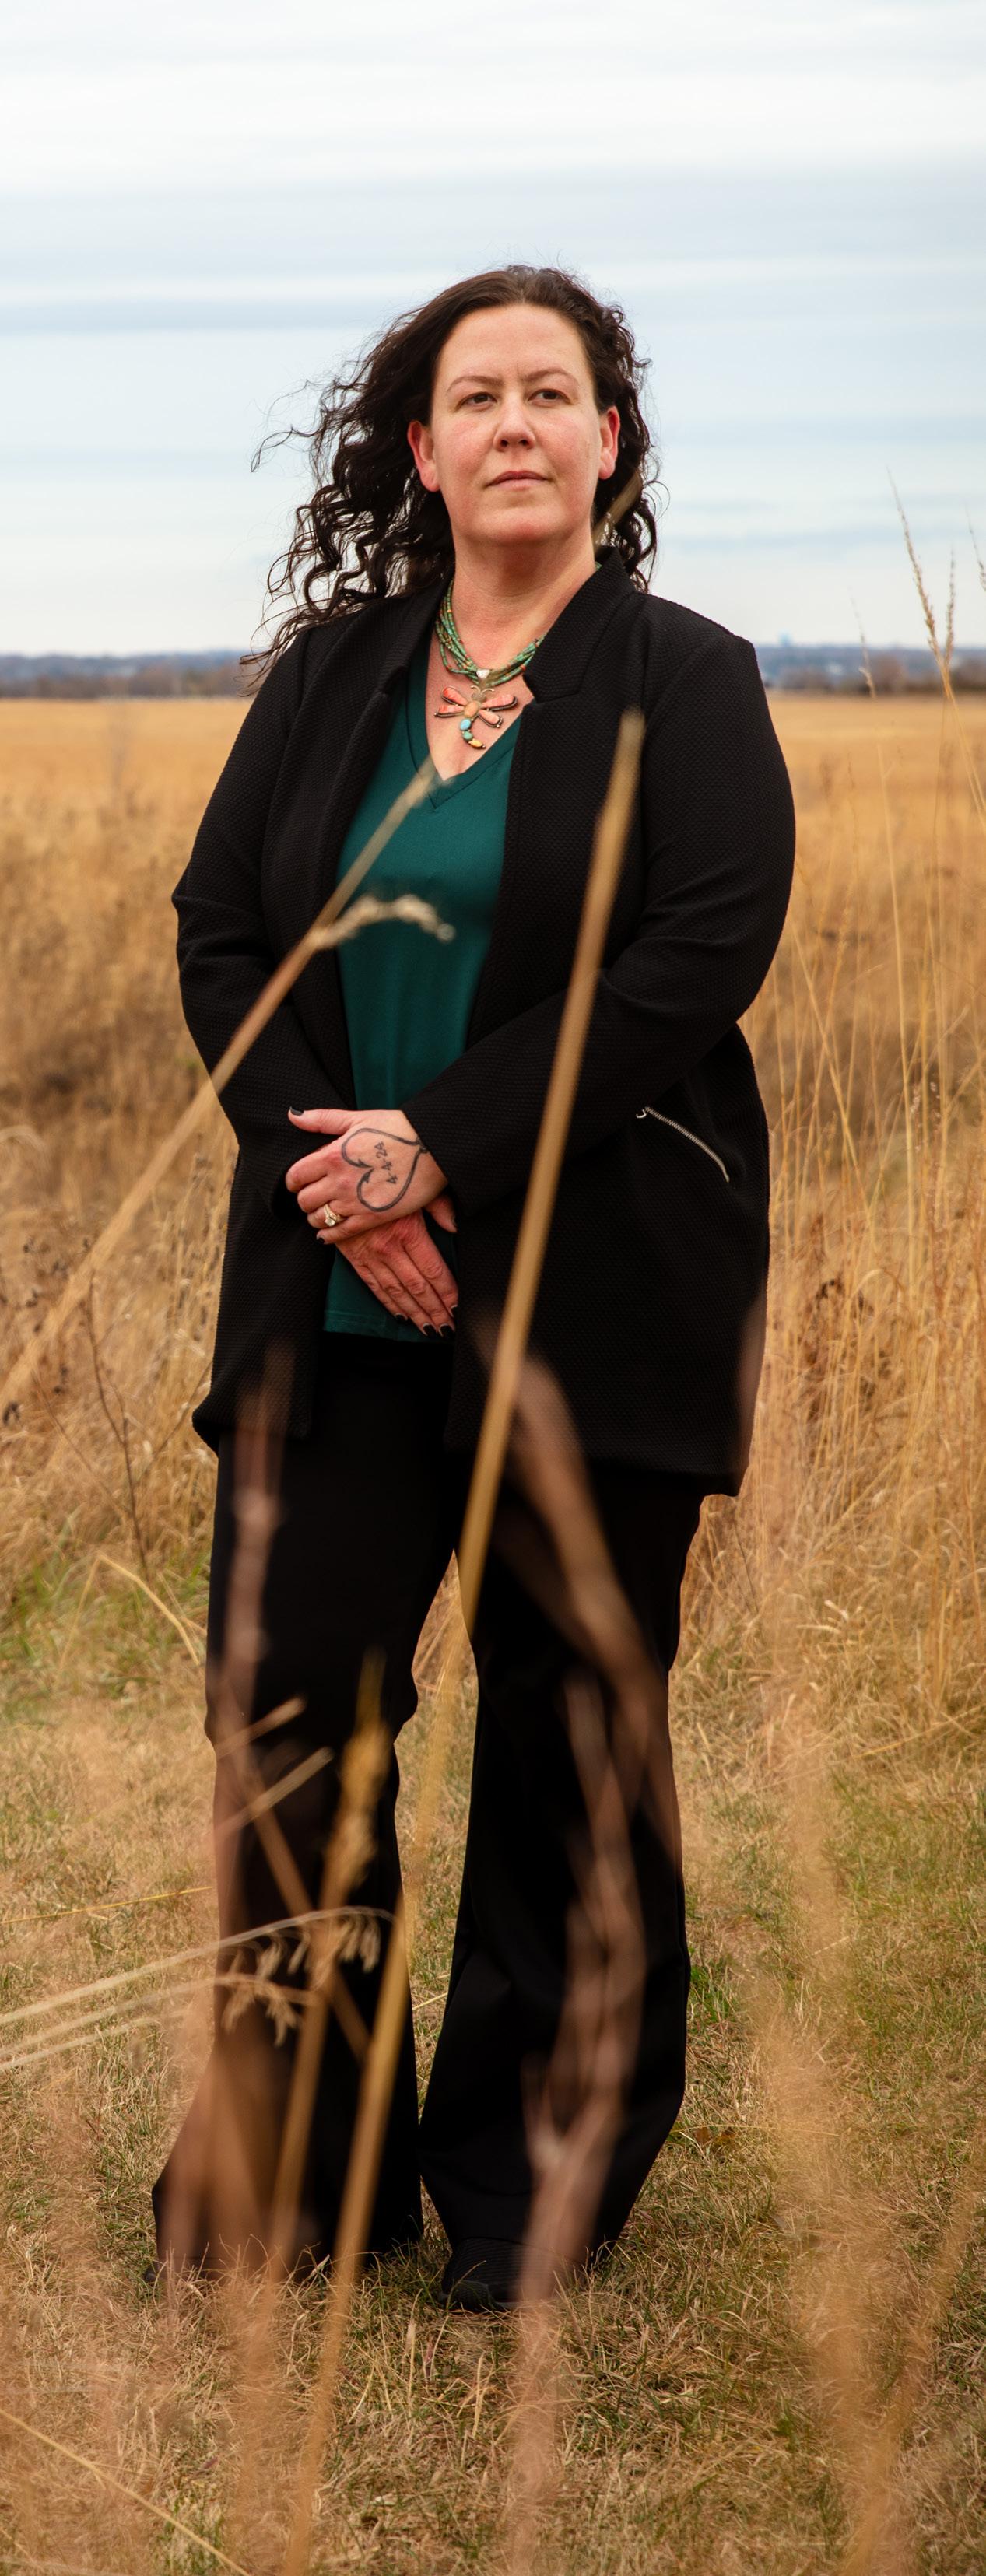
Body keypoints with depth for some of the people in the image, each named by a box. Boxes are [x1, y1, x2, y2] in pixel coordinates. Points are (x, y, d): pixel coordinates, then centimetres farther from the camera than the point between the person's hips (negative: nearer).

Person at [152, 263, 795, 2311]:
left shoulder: (686, 685, -1)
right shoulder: (328, 675, 11)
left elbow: (700, 961, -12)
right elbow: (218, 932, 7)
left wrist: (439, 1147, -16)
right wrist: (331, 1174, -8)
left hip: (595, 1298, -3)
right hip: (340, 1294, 3)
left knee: (567, 1721, 4)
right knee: (289, 1697, 1)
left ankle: (533, 2179, 19)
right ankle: (285, 2162, 17)